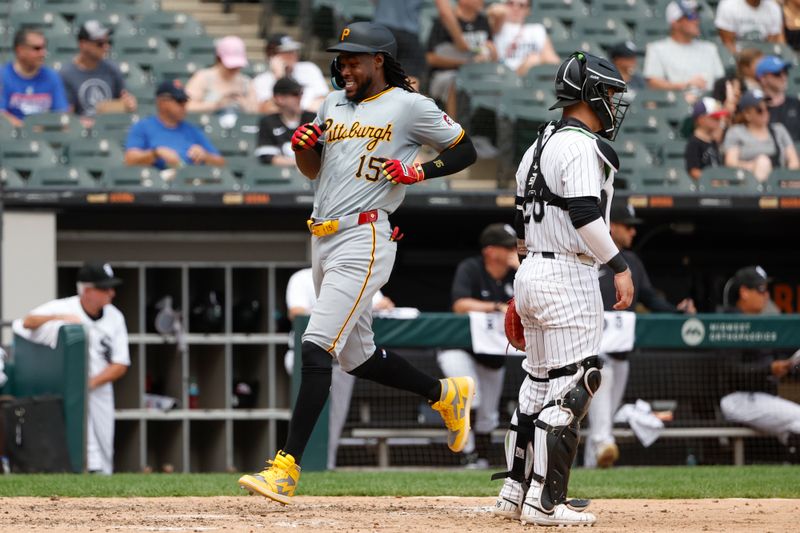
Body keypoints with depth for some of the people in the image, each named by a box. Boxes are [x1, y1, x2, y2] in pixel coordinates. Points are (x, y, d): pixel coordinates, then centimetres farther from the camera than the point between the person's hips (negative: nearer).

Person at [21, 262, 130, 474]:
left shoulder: (114, 317, 2)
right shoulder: (63, 308, -9)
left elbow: (120, 365, 0)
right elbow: (28, 322, -22)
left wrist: (92, 382, -15)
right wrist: (62, 318, -34)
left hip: (100, 392, 5)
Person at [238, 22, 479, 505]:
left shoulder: (410, 106, -3)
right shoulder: (334, 104, 17)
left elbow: (466, 151, 2)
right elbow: (312, 169, 24)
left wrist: (419, 172, -13)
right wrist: (303, 145, 2)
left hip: (364, 240, -9)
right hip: (323, 241, 9)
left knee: (317, 347, -18)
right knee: (357, 356, 16)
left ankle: (287, 469, -22)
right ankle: (446, 394, 38)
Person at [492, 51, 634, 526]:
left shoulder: (540, 144, 17)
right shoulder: (580, 145, -12)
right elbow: (585, 216, -24)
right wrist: (620, 265, -21)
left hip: (532, 273, 10)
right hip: (569, 277, -10)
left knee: (539, 384, 16)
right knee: (571, 387, -8)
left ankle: (515, 493, 20)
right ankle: (544, 501, -10)